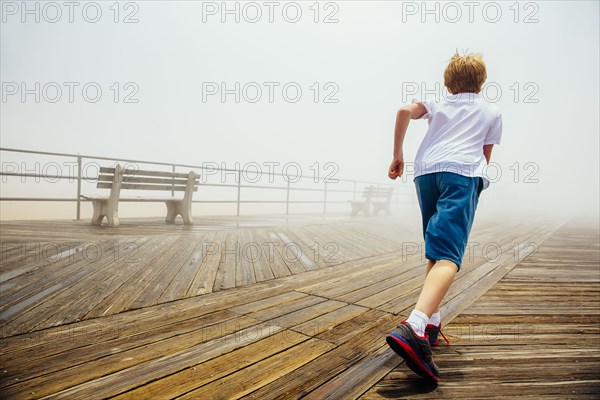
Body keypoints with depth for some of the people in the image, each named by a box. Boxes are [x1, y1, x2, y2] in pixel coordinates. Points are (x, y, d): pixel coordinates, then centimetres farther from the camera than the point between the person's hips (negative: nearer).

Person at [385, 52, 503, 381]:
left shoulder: (438, 103, 28)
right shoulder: (492, 112, 26)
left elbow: (405, 112, 7)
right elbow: (485, 156, 21)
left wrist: (397, 155, 10)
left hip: (425, 170, 4)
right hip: (462, 173, -3)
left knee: (435, 252, 15)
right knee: (448, 256, -18)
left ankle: (431, 322, 16)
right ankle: (414, 327, -38)